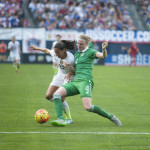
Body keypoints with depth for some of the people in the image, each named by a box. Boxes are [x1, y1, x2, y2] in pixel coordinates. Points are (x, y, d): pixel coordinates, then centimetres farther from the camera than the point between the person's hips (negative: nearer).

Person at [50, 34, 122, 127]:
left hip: (85, 81, -7)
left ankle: (110, 117, -1)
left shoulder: (90, 52, 3)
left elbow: (103, 56, -15)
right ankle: (60, 120, -24)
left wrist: (104, 49, -37)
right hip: (74, 81, 7)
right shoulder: (76, 54, 24)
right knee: (57, 94, -17)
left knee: (88, 107, -22)